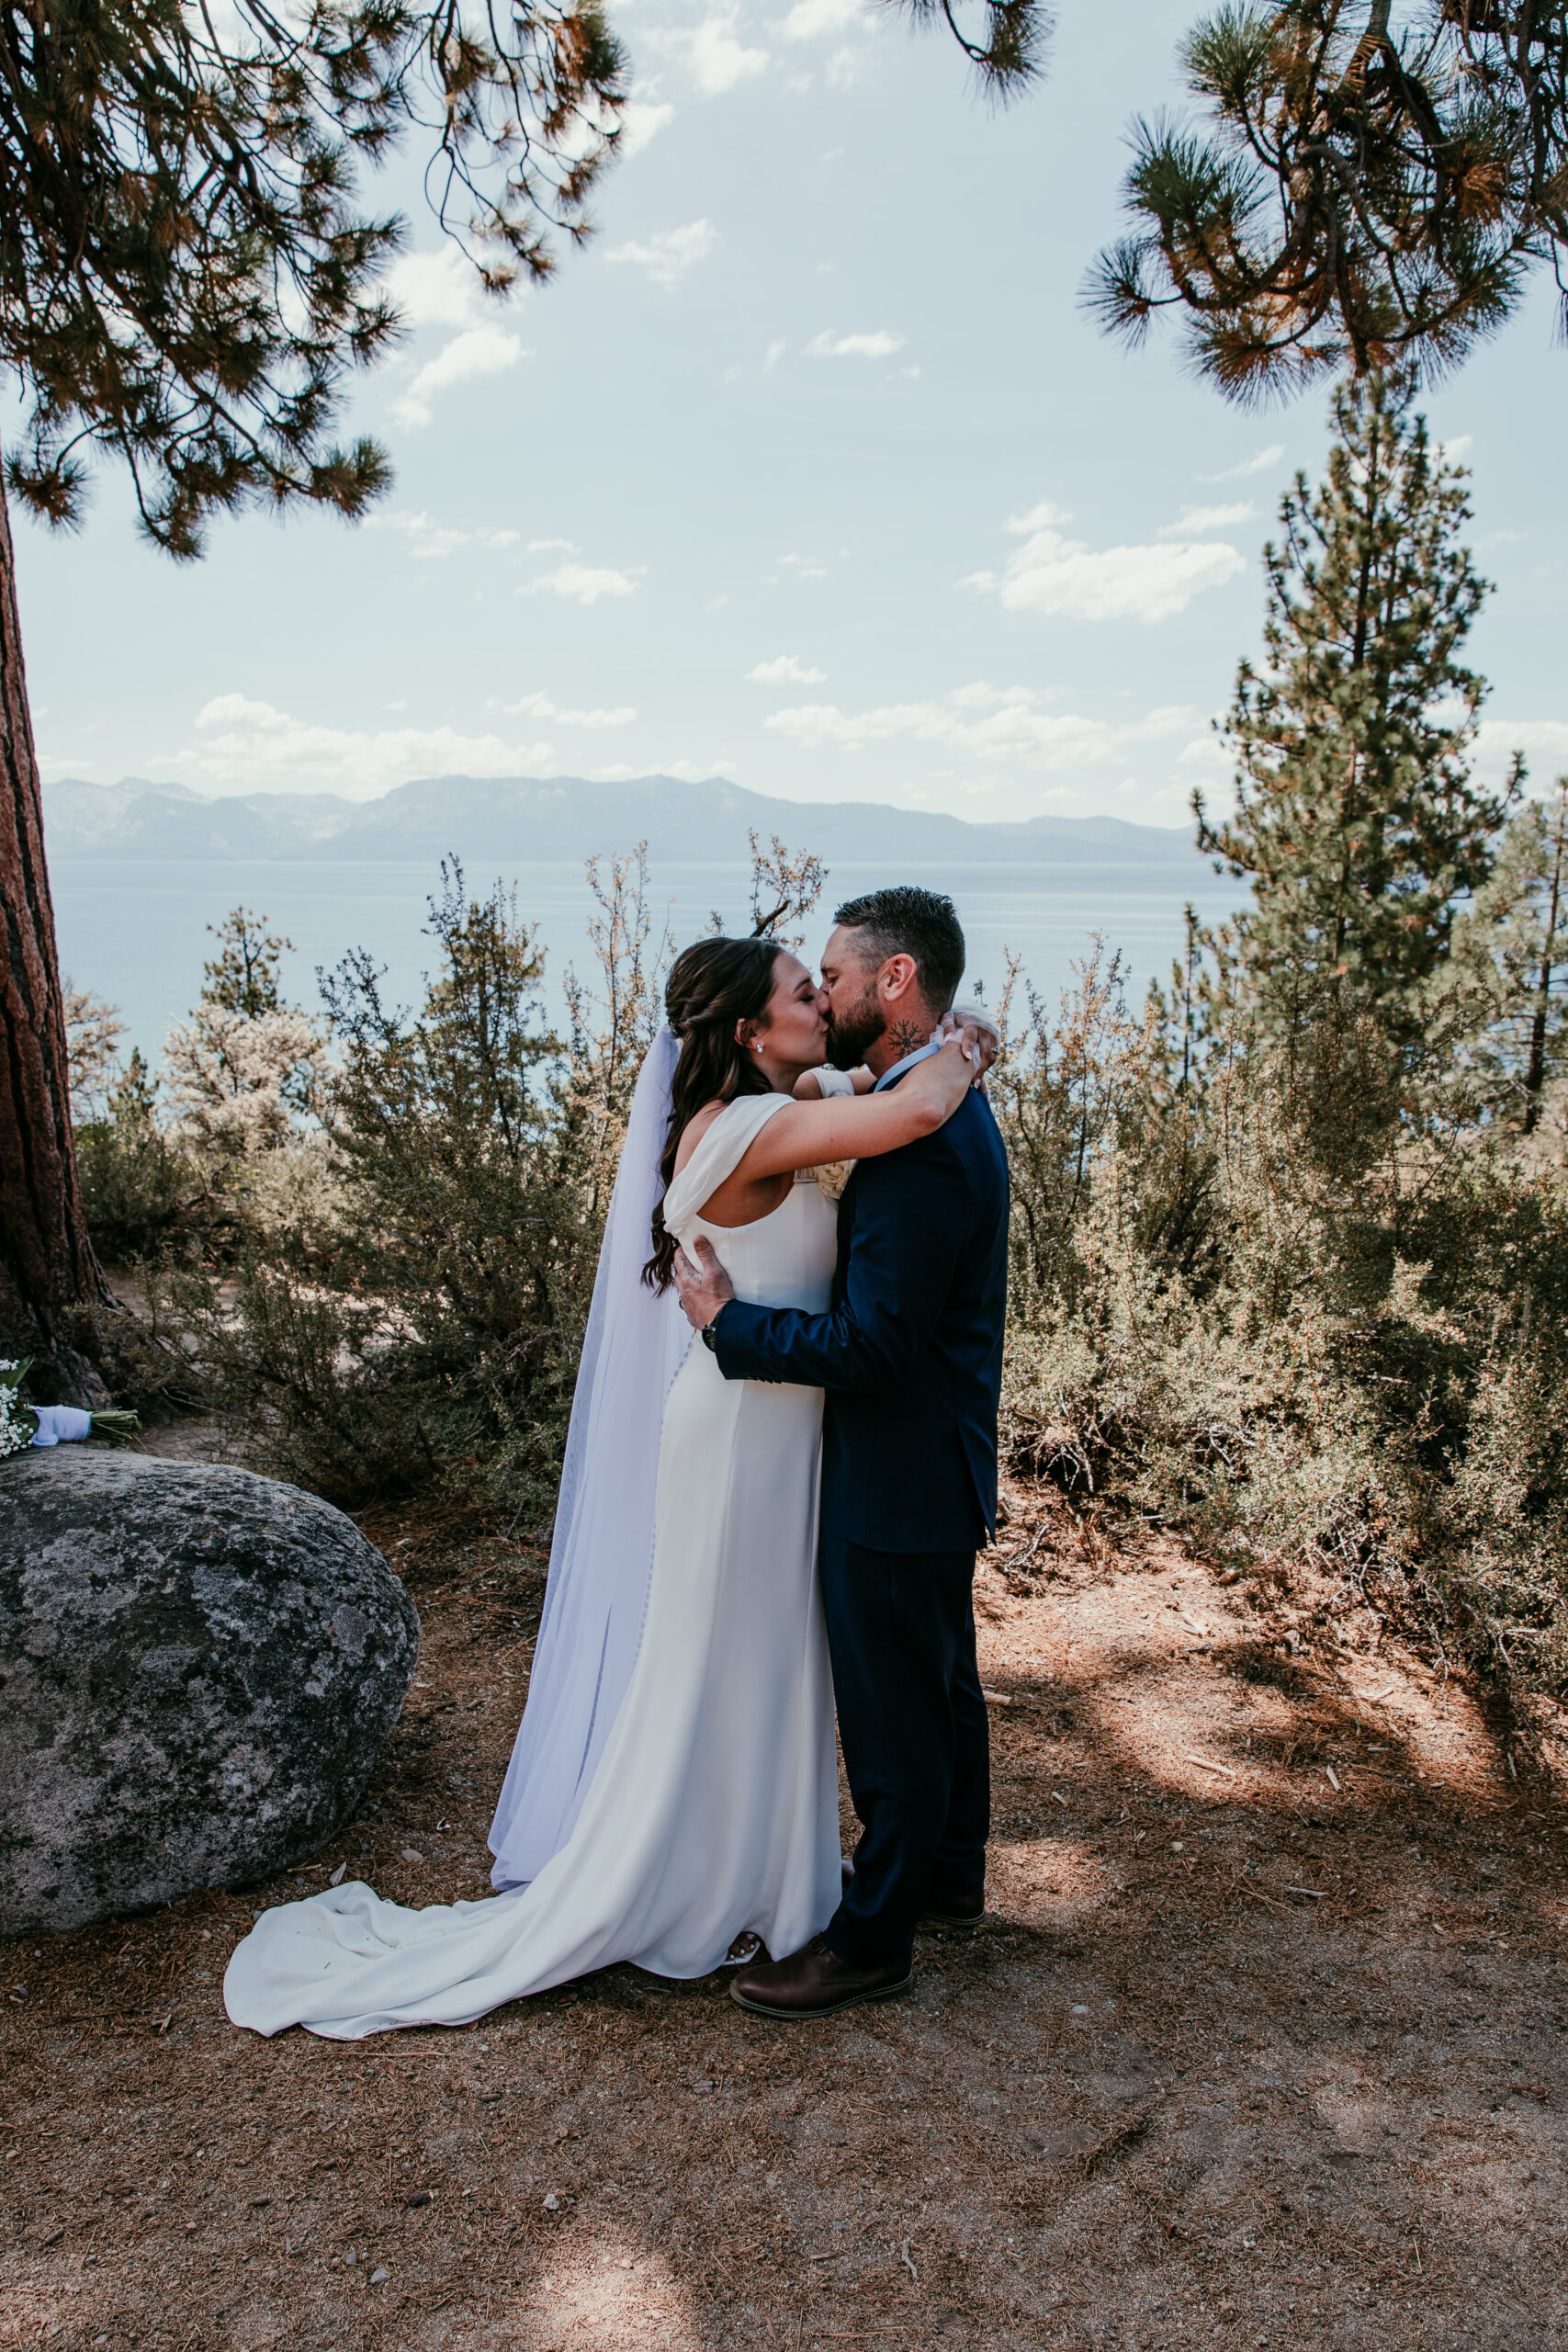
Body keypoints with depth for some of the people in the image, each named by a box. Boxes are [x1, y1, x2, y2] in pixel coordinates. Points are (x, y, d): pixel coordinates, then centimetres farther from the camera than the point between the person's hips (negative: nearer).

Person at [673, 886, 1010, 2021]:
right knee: (943, 1682, 24)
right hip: (936, 1468, 10)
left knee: (894, 1713, 6)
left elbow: (872, 1344, -29)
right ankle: (949, 1873, 43)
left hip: (901, 1487, -10)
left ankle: (873, 1937, 24)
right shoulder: (953, 1110, 7)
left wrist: (727, 1318, -19)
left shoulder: (920, 1142, -27)